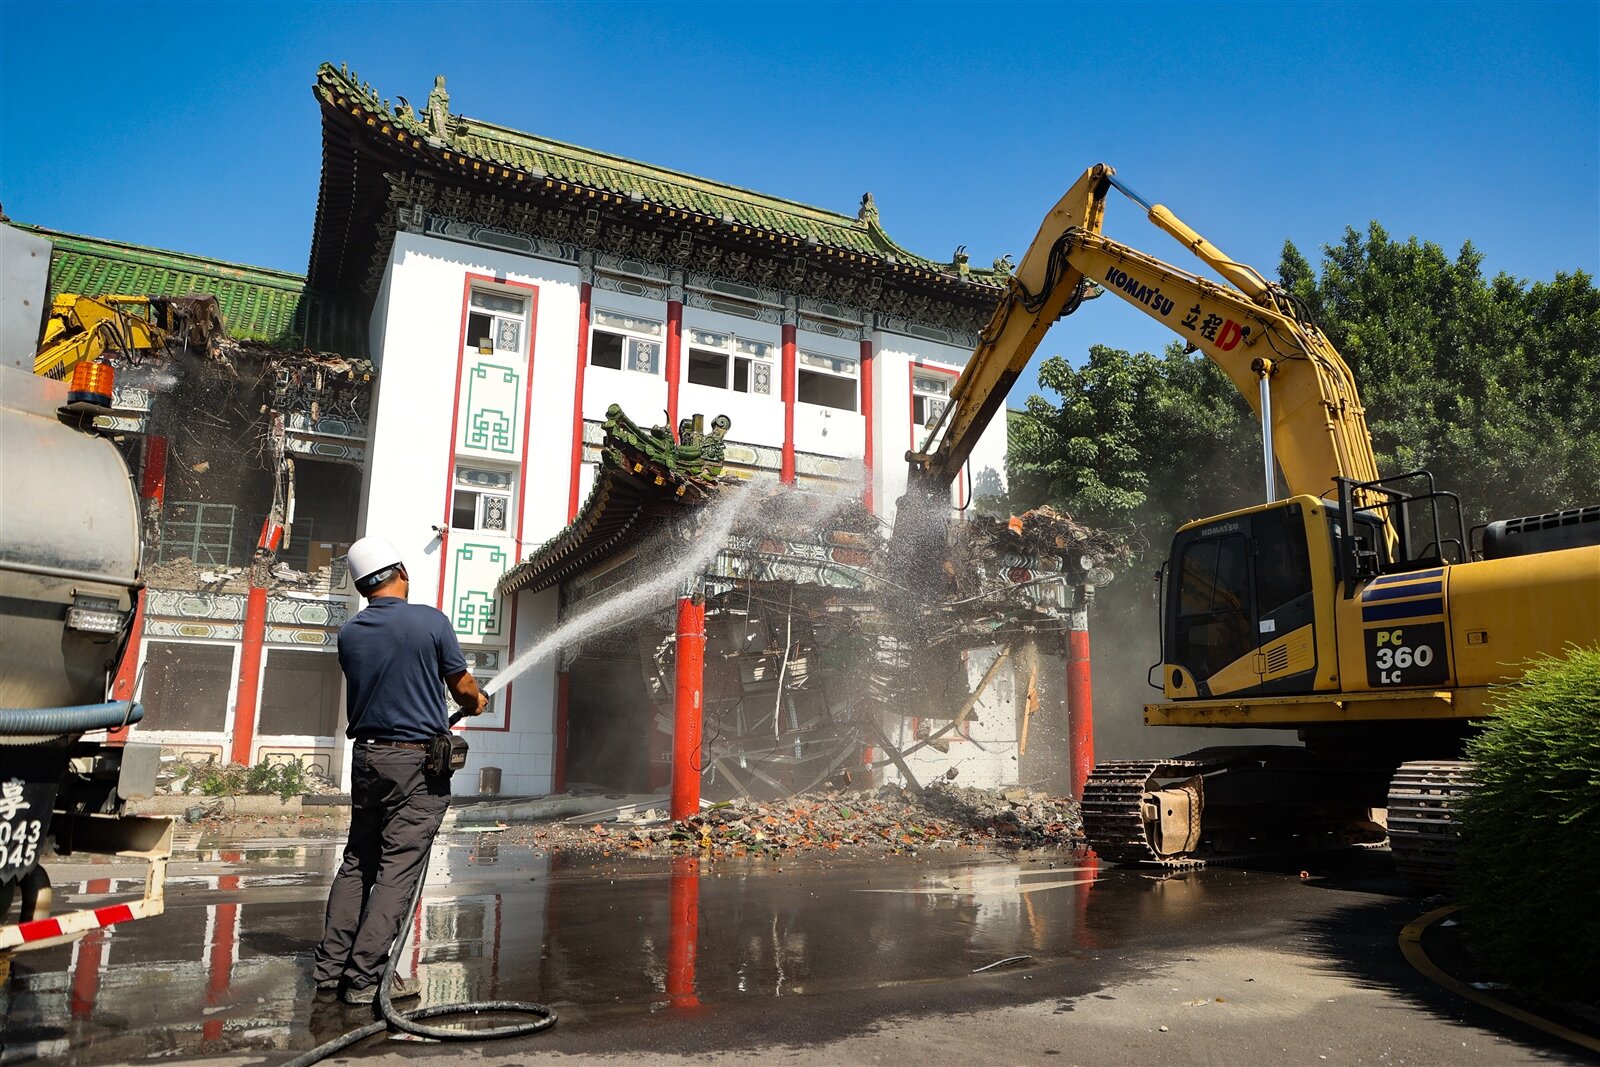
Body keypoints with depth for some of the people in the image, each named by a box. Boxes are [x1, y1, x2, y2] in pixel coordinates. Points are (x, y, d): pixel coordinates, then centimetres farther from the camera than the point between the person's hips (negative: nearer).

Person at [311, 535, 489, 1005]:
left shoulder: (349, 634, 4)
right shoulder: (430, 621, -10)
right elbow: (462, 687, -2)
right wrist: (476, 702, 22)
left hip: (367, 755, 6)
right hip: (418, 760, -5)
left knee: (357, 861, 16)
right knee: (398, 869, -1)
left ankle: (331, 965, 19)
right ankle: (365, 977, 1)